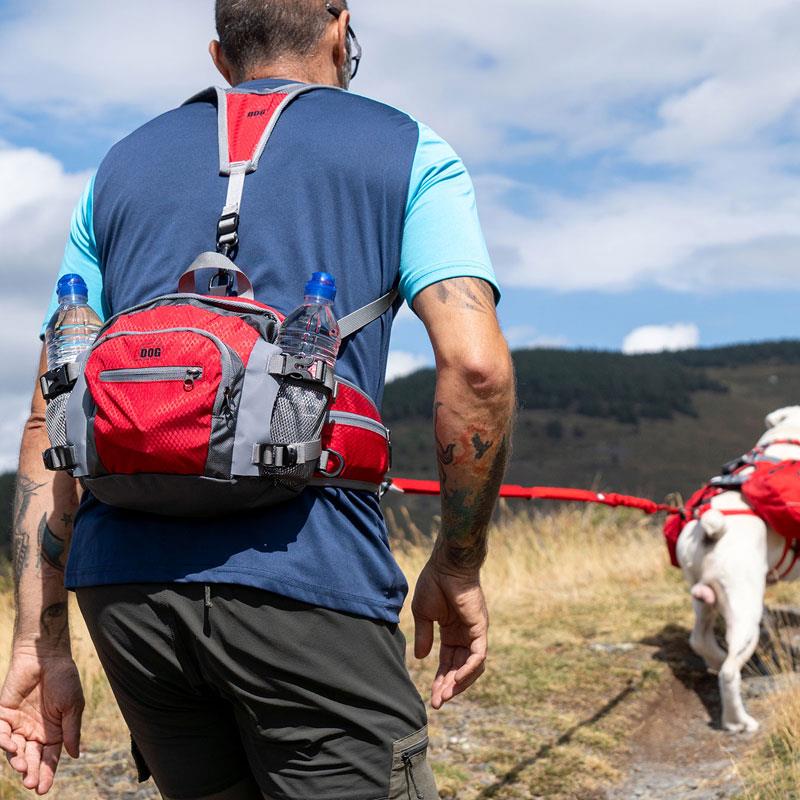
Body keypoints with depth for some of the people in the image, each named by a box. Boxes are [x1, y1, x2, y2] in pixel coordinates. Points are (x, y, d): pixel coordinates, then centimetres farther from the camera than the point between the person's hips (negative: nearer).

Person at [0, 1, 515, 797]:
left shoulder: (121, 167, 22)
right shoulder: (406, 150, 11)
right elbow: (476, 367, -5)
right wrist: (458, 566, 6)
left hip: (121, 579, 5)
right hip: (306, 580, -5)